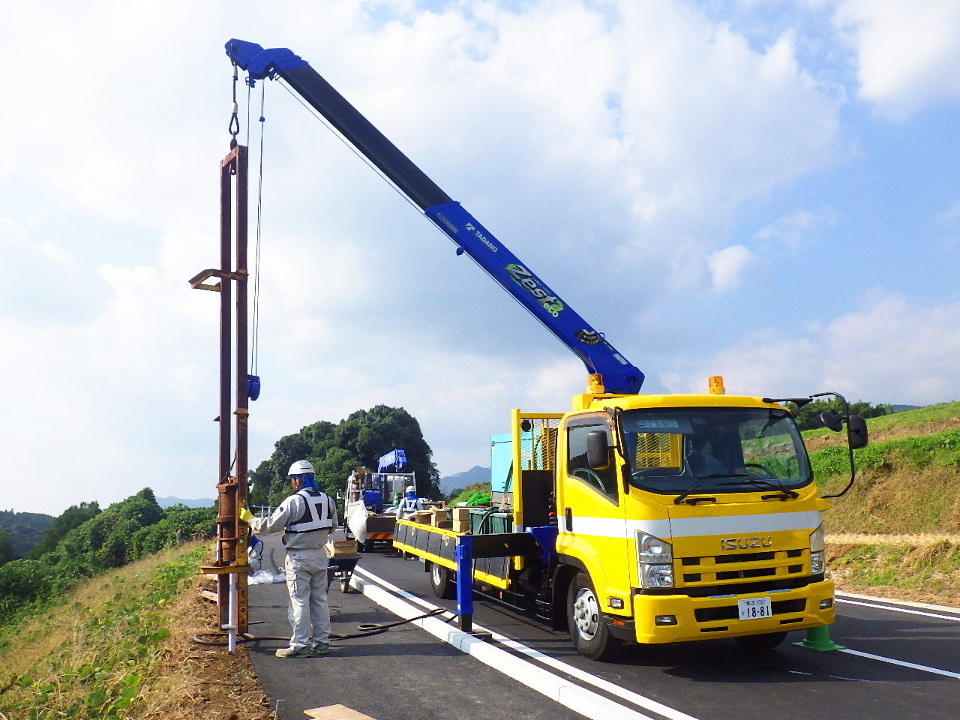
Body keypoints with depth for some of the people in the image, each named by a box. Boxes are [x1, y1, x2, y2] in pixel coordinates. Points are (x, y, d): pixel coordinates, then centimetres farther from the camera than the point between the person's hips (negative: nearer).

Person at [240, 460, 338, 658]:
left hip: (299, 557, -6)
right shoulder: (327, 500, 4)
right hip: (320, 554, 7)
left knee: (299, 601, 0)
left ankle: (301, 645, 3)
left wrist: (250, 519, 4)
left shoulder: (294, 502, -16)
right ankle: (322, 641, 18)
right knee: (319, 599, 13)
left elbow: (271, 525, -12)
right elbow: (332, 526, 14)